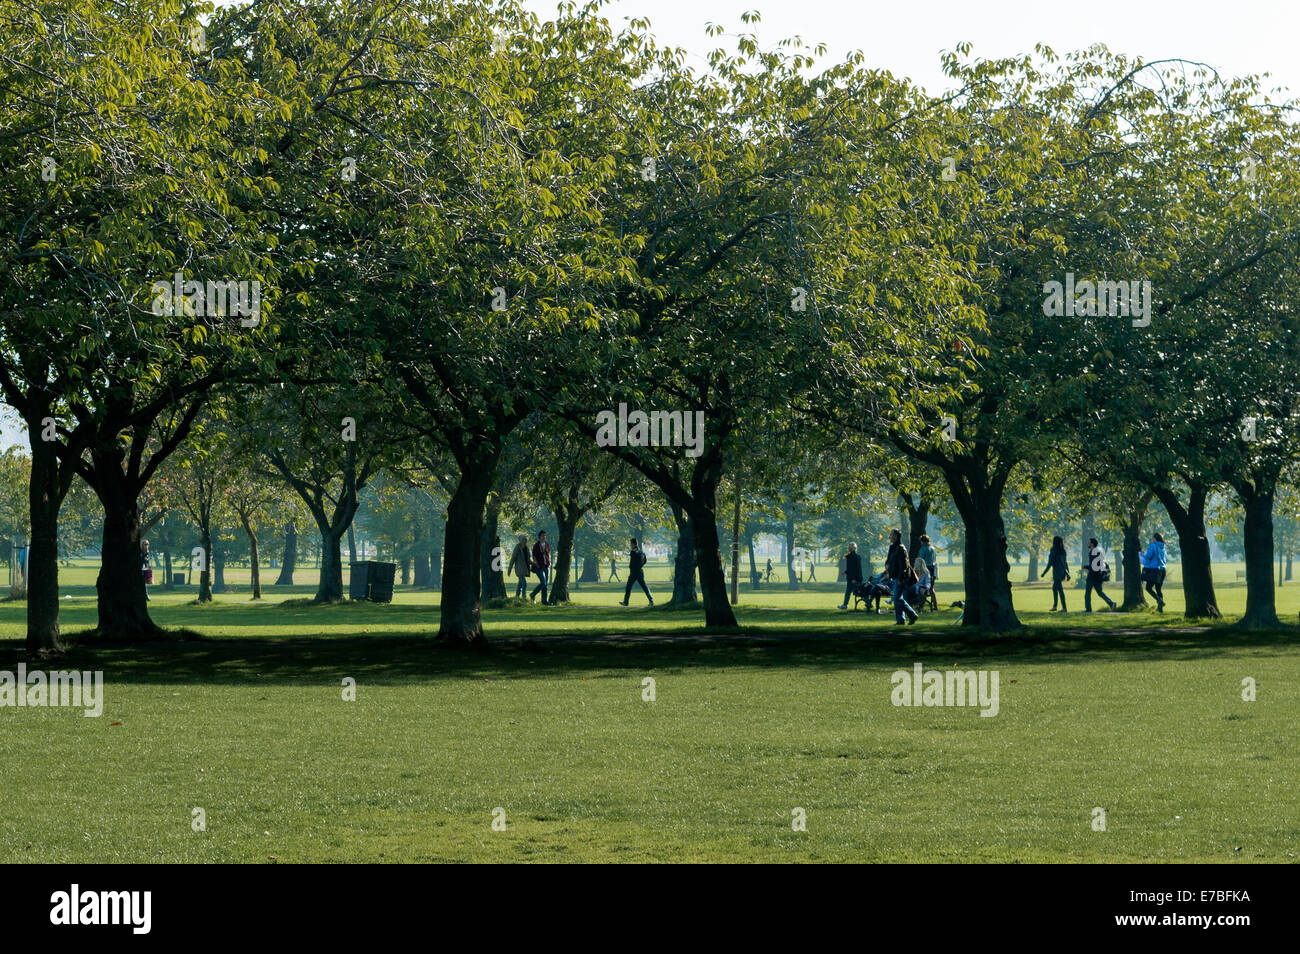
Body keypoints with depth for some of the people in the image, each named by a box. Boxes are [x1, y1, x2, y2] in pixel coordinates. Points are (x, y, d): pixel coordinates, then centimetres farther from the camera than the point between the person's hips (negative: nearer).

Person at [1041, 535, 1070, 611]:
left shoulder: (1053, 550, -10)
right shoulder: (1062, 551, 10)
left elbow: (1050, 563, -13)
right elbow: (1065, 563, 13)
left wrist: (1044, 573, -7)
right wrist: (1067, 574, 16)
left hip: (1057, 572, -7)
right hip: (1062, 572, 7)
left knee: (1060, 589, -5)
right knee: (1054, 588, 17)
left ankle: (1064, 607, -7)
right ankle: (1054, 606, 18)